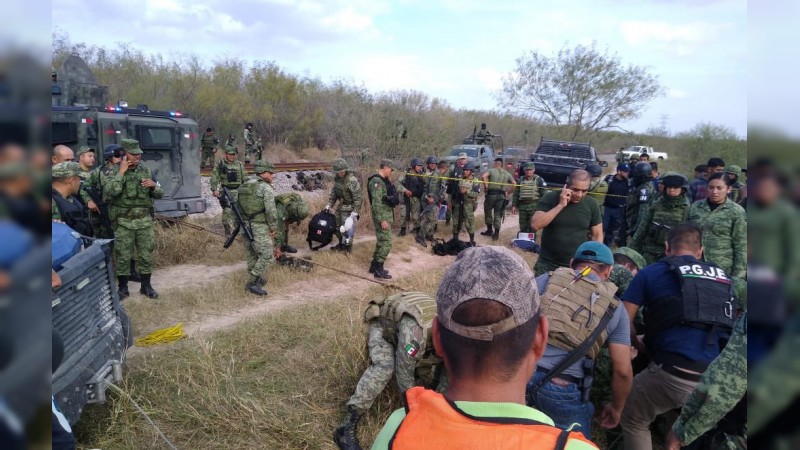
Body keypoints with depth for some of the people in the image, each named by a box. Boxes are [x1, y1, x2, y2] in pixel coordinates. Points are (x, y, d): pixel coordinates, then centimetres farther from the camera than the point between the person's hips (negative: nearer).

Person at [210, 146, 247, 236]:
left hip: (238, 191, 3)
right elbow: (214, 178, 0)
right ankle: (227, 230, -1)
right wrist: (214, 189, -8)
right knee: (227, 211, -9)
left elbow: (245, 178, 12)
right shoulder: (220, 164, 1)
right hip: (225, 191, -3)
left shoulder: (240, 164, 7)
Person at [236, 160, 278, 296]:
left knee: (252, 255, 18)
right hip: (259, 228, -8)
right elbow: (271, 211, -17)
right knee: (267, 255, -1)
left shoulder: (242, 186, 13)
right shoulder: (266, 188, -11)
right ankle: (253, 282, -3)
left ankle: (254, 282, 28)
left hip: (245, 226, 8)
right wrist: (273, 228, -6)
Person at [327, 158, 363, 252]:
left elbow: (357, 197, -22)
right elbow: (333, 192, 14)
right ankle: (341, 244, 35)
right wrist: (329, 204, 7)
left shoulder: (352, 180, -23)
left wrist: (355, 212, -23)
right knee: (336, 226, 17)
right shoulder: (337, 178, 2)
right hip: (340, 206, 8)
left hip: (349, 208, -8)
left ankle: (347, 247, 13)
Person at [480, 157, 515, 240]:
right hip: (501, 196, 3)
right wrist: (508, 192, 10)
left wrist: (486, 186, -8)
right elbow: (514, 184, 5)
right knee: (498, 215, 8)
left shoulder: (491, 170, 2)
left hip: (491, 194, -3)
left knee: (488, 211, 15)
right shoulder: (507, 174, 12)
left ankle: (490, 230, 21)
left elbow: (483, 176, -17)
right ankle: (496, 234, 8)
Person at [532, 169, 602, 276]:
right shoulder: (550, 198, -9)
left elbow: (597, 235, 5)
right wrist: (560, 205, -24)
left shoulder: (591, 204, -3)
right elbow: (536, 225, -20)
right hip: (547, 264, -1)